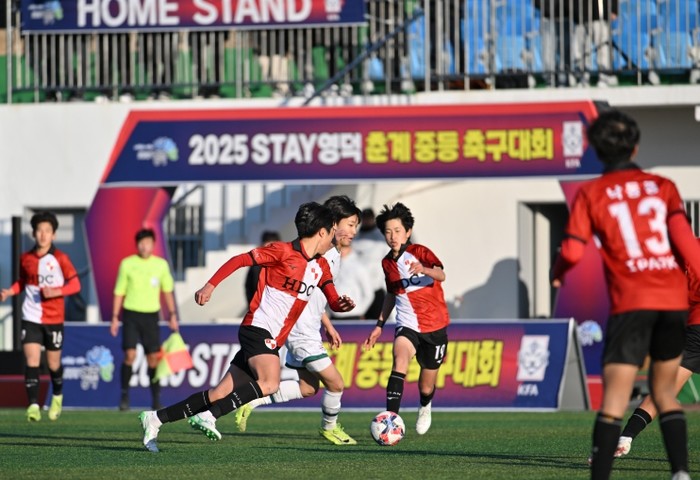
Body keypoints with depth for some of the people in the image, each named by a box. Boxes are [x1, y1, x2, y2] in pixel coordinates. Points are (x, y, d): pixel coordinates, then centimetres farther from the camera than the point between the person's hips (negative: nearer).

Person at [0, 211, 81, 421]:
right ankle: (33, 406, -13)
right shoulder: (25, 258, 3)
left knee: (53, 363, 10)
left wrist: (56, 291, -22)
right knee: (31, 361, -12)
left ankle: (57, 397, 37)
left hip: (54, 319, -1)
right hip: (31, 317, 1)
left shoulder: (60, 259, -7)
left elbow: (75, 284, -6)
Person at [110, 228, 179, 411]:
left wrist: (172, 315, 9)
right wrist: (115, 317, 1)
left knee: (153, 358, 0)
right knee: (130, 355, -11)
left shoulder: (161, 264, 4)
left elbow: (167, 291, 14)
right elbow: (119, 292, 5)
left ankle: (156, 399, 7)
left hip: (151, 315, 1)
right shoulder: (127, 264, -1)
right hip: (131, 314, -1)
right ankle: (124, 395, 0)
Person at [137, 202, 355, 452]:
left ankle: (155, 419, 8)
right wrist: (210, 286, -14)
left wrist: (342, 304, -10)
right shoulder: (283, 251, -9)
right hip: (257, 329, -8)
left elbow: (333, 301, 13)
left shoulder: (321, 266, 14)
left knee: (221, 395, 2)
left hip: (271, 341, 8)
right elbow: (239, 260, -7)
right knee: (269, 383, -31)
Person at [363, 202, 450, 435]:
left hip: (434, 326, -2)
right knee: (400, 359, -31)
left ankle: (425, 408, 46)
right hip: (408, 325, 2)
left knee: (426, 387, 8)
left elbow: (441, 275, -29)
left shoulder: (419, 252, -11)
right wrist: (380, 325, 16)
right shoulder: (387, 263, 4)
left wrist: (424, 269, -51)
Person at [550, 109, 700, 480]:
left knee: (614, 400, -6)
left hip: (631, 303, -3)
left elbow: (573, 252, -2)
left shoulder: (591, 193, 4)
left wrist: (556, 274, 18)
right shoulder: (662, 186, 11)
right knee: (665, 394, 16)